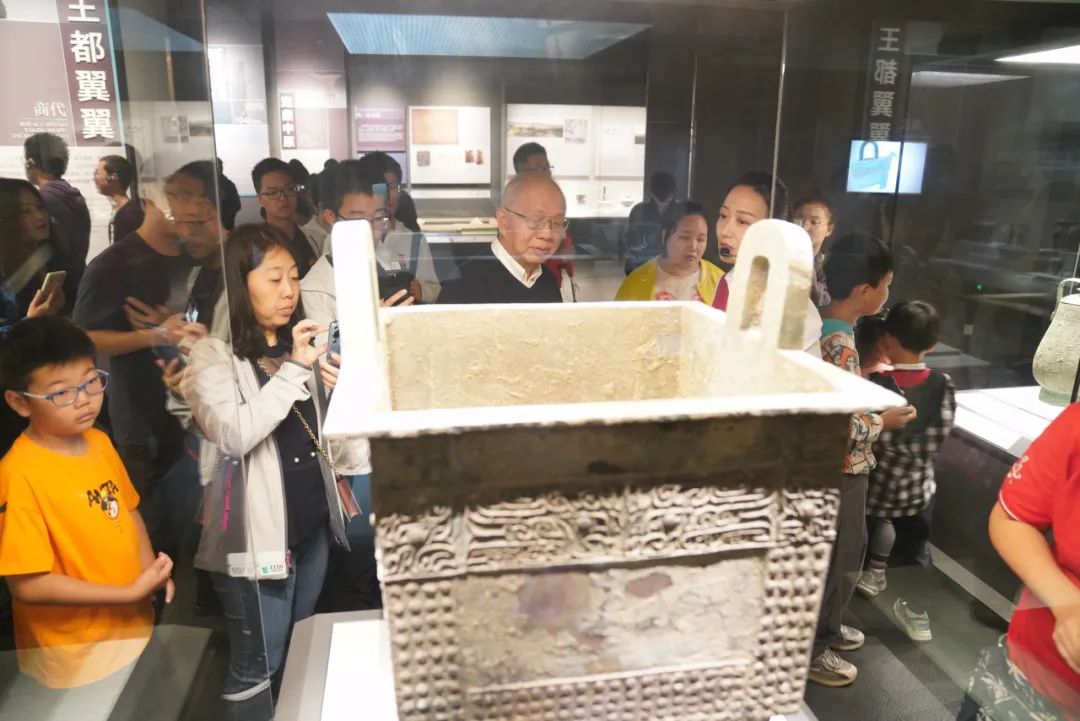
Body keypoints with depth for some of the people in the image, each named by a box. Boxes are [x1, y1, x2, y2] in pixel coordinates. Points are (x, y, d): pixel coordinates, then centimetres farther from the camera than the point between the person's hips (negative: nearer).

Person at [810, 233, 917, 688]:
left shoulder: (823, 327, 0)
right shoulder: (841, 347, -28)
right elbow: (840, 430, -28)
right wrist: (883, 421, -13)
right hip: (839, 471, -9)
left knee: (844, 553, 25)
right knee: (837, 560, 8)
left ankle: (824, 626, 43)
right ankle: (811, 649, 25)